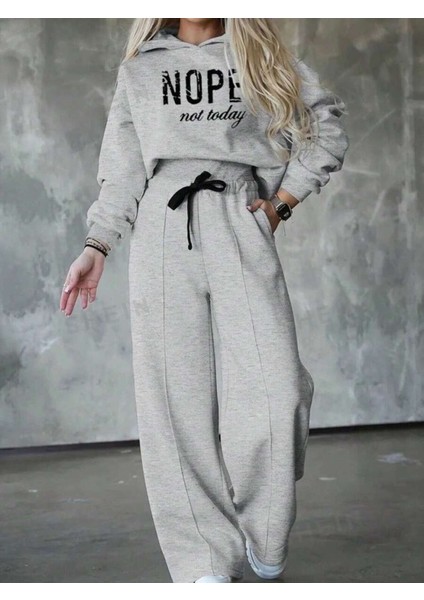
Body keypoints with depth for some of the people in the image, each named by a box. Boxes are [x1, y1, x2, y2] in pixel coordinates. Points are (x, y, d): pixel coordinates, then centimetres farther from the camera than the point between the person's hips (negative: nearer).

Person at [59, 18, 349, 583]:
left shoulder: (262, 60, 19)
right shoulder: (138, 71, 21)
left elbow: (327, 128, 18)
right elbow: (121, 170, 16)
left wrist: (282, 202, 8)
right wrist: (96, 246, 6)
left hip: (240, 227, 0)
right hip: (164, 230, 1)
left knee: (274, 394, -14)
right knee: (176, 401, -6)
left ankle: (264, 534, 9)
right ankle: (207, 565, 2)